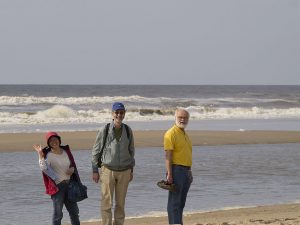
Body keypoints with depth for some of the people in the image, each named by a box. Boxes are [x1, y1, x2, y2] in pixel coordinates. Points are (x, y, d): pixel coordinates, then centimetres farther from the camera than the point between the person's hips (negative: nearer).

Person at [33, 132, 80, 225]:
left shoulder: (66, 151, 7)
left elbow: (73, 164, 18)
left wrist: (72, 169, -4)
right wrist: (40, 155, -31)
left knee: (74, 210, 13)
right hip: (57, 186, -6)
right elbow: (44, 168, -27)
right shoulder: (48, 155, -10)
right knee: (57, 213, -3)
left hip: (69, 184, 6)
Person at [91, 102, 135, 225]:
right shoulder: (104, 130, -6)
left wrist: (131, 170, 13)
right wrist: (95, 170, -2)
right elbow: (96, 150, 0)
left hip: (124, 171, 3)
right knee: (107, 202, -5)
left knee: (120, 203, 8)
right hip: (107, 169, -3)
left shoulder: (128, 130, 5)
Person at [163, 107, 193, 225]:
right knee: (175, 201, -8)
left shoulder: (184, 134, 18)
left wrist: (189, 172, 22)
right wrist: (169, 174, -22)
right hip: (176, 170, -9)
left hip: (186, 171, 9)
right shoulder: (171, 133, -10)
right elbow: (168, 155, -17)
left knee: (181, 202, 11)